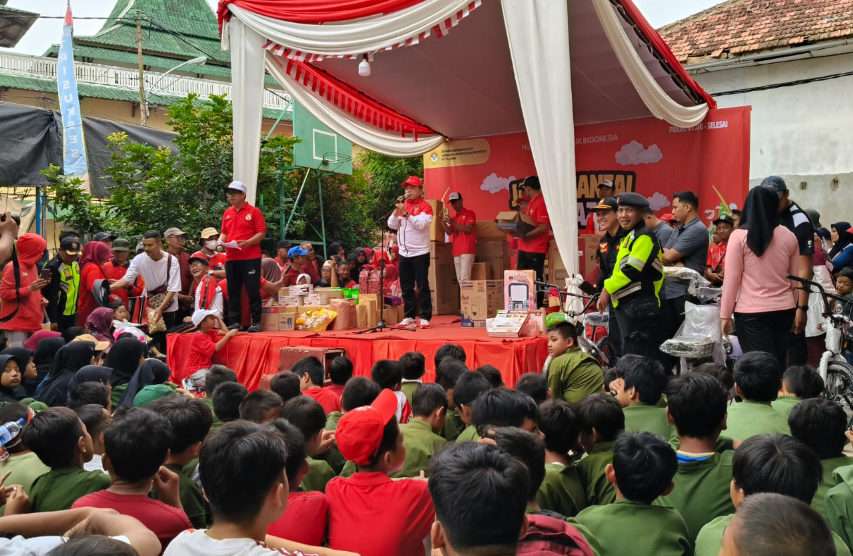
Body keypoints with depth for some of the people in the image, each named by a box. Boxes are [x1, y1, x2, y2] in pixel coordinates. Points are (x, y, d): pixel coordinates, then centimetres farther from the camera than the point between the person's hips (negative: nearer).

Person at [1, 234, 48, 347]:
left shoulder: (33, 266, 15)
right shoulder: (13, 267, -11)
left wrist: (41, 299, 6)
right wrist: (29, 289, -21)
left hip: (32, 323, 8)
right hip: (16, 324, -8)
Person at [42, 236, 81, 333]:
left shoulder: (75, 265, 7)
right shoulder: (53, 267, -17)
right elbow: (51, 295, -19)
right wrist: (53, 320, -19)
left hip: (72, 314, 8)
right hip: (59, 316, -8)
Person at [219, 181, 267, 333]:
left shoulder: (254, 212, -2)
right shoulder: (227, 214, 15)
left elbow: (261, 233, -7)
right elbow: (224, 233, 19)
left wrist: (247, 243, -20)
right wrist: (220, 241, -2)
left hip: (250, 258, -5)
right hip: (231, 258, 6)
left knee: (253, 290, -3)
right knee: (232, 291, 7)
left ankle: (256, 322, 2)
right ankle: (235, 321, 14)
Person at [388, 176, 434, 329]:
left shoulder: (425, 206, -4)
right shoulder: (403, 205, 13)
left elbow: (421, 224, -19)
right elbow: (392, 225, 6)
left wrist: (405, 212, -22)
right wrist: (397, 209, -7)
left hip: (420, 253, -6)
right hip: (404, 253, 6)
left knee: (422, 286, -3)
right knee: (406, 287, 9)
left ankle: (425, 318, 0)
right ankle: (409, 316, 17)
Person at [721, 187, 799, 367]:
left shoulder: (739, 235, -7)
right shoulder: (789, 236, 5)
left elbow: (731, 279, -6)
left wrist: (725, 314, 1)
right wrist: (796, 311, 22)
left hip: (752, 312, -4)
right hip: (784, 309, 4)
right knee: (779, 365, 12)